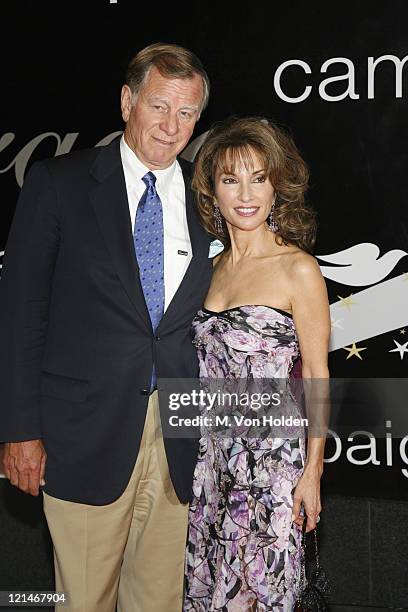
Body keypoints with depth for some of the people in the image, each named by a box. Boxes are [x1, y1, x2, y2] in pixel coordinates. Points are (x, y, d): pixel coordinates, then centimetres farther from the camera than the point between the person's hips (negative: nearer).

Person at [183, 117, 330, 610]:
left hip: (272, 454, -5)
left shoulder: (298, 269, -10)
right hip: (209, 453, 6)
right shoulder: (212, 266, 7)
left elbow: (316, 378, -8)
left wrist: (312, 472, -9)